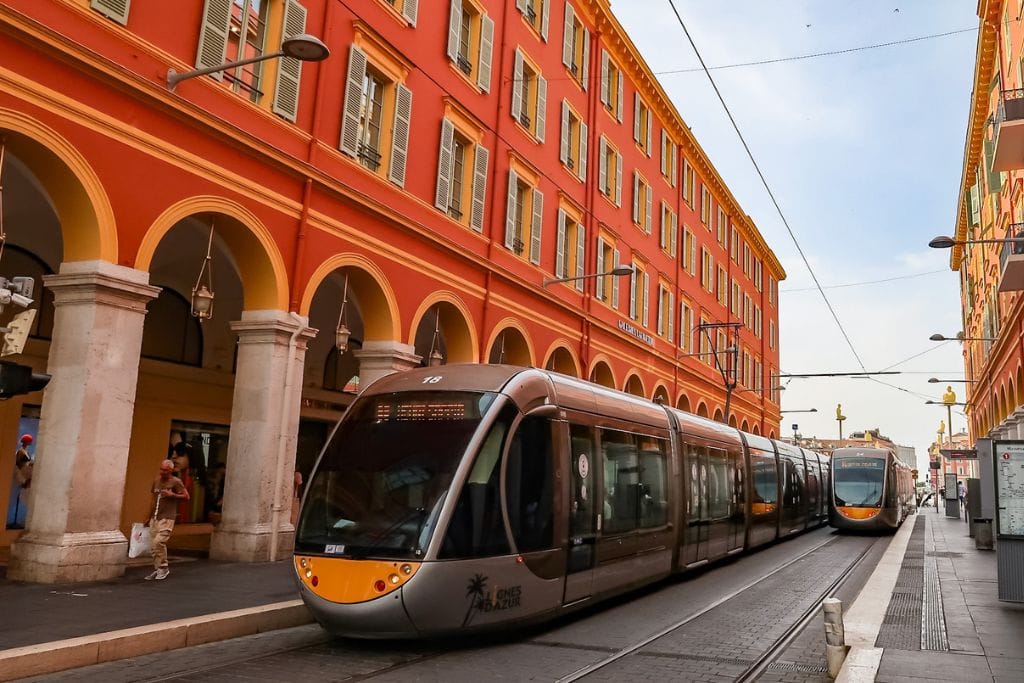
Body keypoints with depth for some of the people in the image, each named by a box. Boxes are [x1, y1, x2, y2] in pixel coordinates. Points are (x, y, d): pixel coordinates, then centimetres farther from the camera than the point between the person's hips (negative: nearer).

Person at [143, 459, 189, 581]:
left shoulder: (176, 482, -5)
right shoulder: (156, 481, 13)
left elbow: (186, 496, -4)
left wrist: (172, 495, -17)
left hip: (167, 518, -6)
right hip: (155, 518, 6)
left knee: (159, 542, -18)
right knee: (154, 544, 6)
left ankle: (163, 568, -3)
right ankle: (157, 570, 17)